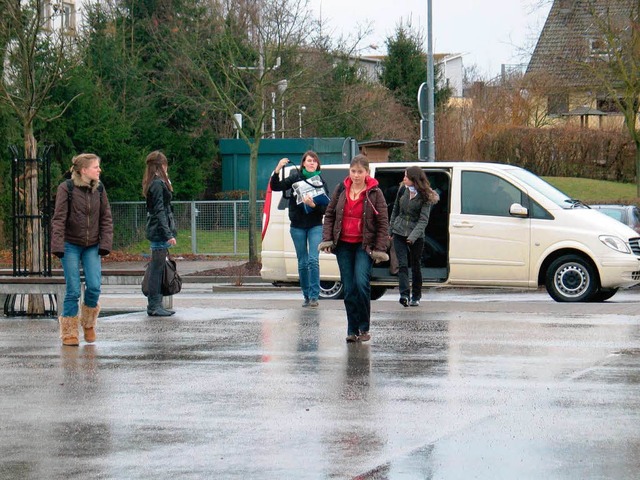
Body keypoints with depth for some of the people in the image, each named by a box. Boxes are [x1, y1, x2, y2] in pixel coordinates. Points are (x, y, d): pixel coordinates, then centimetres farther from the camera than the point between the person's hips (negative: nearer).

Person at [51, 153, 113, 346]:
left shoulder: (99, 189, 4)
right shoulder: (66, 188, -8)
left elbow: (106, 218, 7)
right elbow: (58, 219, -10)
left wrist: (105, 243, -2)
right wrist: (58, 246, -16)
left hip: (92, 246, 3)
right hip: (71, 245, -3)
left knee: (94, 287, -9)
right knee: (73, 290, -5)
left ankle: (88, 323, 17)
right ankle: (69, 333, 7)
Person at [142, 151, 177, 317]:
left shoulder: (155, 183, 16)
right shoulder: (158, 184, -14)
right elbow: (160, 211, -19)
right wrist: (168, 234, -21)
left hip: (157, 232, 10)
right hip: (160, 231, -10)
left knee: (157, 269, 12)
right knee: (157, 268, -7)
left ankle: (155, 305, 16)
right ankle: (154, 306, -6)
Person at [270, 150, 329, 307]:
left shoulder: (320, 182, 0)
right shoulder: (295, 178, 1)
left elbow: (325, 207, -5)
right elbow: (276, 187, -7)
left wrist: (313, 205, -25)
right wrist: (277, 170, -21)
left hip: (315, 226, -1)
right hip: (297, 226, 1)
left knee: (313, 260, -14)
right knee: (302, 263, 6)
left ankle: (314, 296, -11)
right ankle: (306, 296, 16)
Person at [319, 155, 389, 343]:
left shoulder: (374, 193, -2)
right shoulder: (341, 190, 7)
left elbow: (383, 223, -2)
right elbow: (329, 215, 12)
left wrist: (380, 249, -8)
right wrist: (327, 239, 0)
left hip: (364, 245, -3)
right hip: (343, 245, 3)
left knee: (362, 283, -19)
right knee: (349, 289, 3)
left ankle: (364, 328, -7)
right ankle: (352, 330, 9)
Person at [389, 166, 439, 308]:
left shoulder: (425, 196, -11)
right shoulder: (403, 190, 1)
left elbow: (423, 219, -15)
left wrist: (413, 236, -27)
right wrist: (391, 229, 16)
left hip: (416, 236, -2)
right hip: (399, 233, 3)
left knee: (416, 266, 8)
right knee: (402, 264, -10)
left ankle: (416, 297, 19)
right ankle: (404, 295, -19)